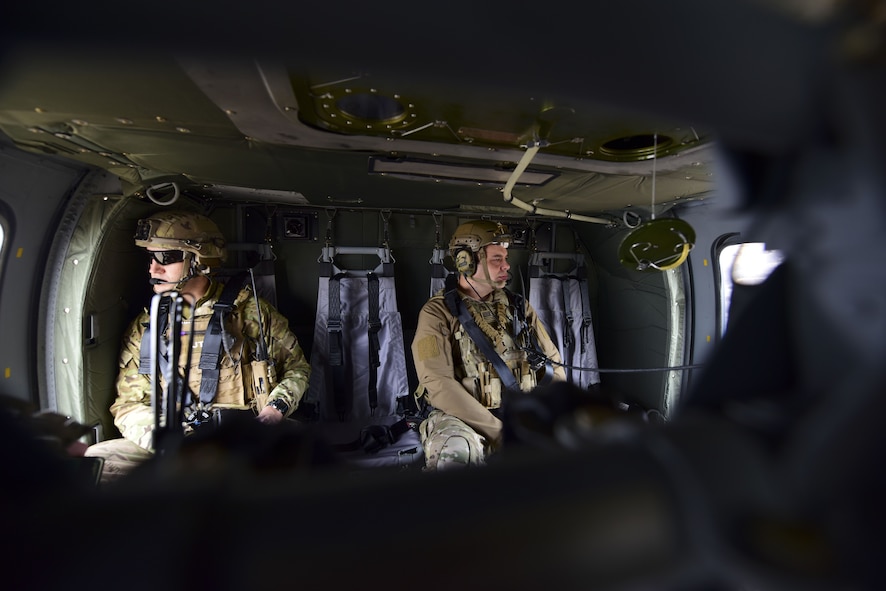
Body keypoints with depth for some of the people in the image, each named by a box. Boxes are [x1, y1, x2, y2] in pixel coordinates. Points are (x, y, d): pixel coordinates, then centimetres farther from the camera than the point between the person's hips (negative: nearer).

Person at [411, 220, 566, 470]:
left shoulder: (519, 306, 11)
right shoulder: (438, 313, -5)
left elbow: (553, 366, 14)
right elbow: (439, 384, -16)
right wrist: (499, 433, -20)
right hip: (461, 416, -5)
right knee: (454, 455, -38)